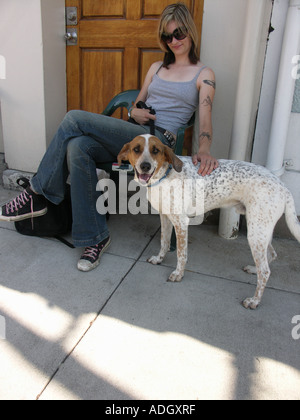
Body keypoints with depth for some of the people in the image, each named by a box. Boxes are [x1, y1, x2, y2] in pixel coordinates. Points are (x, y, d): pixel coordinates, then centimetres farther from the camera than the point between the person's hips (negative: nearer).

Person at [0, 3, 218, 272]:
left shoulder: (204, 75, 10)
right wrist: (135, 112, 2)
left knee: (75, 119, -22)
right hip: (131, 135, 6)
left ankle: (38, 194, -10)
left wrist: (204, 150, -26)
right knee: (77, 148, -27)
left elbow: (206, 123, -3)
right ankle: (95, 237, -19)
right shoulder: (157, 68, 27)